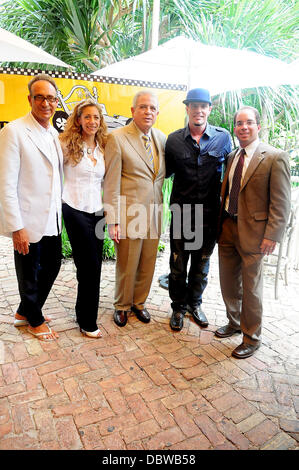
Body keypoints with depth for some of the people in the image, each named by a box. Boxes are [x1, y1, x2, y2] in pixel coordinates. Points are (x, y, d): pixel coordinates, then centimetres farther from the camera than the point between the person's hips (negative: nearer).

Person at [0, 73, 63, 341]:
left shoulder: (54, 134, 9)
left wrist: (60, 211, 12)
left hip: (52, 219, 7)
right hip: (28, 222, -7)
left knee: (52, 265, 18)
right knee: (29, 274, 11)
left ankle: (25, 312, 41)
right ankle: (35, 320, 36)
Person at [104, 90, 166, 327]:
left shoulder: (161, 138, 8)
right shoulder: (117, 138, -9)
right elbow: (111, 182, -11)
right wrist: (112, 220, -13)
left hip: (153, 213, 5)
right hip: (129, 213, -5)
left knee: (148, 263, 15)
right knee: (127, 265, 8)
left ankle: (139, 302, 37)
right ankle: (122, 306, 31)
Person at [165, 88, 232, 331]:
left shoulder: (223, 137, -1)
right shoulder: (174, 140, -1)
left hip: (209, 213, 1)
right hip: (181, 213, 0)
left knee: (202, 263, 15)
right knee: (178, 263, 9)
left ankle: (195, 303, 36)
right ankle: (179, 307, 30)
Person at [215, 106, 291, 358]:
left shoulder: (275, 157, -10)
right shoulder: (232, 156, 10)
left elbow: (281, 202, -13)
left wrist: (272, 235, -18)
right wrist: (222, 222, 10)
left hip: (252, 231, -6)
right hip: (227, 227, 6)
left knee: (251, 287, 6)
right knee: (228, 282, 17)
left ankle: (252, 338, 26)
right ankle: (234, 322, 41)